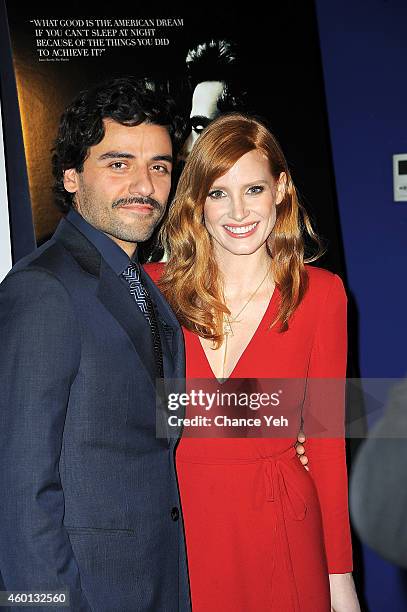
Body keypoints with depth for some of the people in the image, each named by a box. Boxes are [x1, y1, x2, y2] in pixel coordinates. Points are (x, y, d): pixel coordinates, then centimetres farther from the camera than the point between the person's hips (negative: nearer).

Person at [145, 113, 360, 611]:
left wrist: (340, 571, -2)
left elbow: (326, 435, -2)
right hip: (179, 522, 1)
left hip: (280, 527, -1)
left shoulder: (320, 294, -4)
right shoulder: (154, 288, -3)